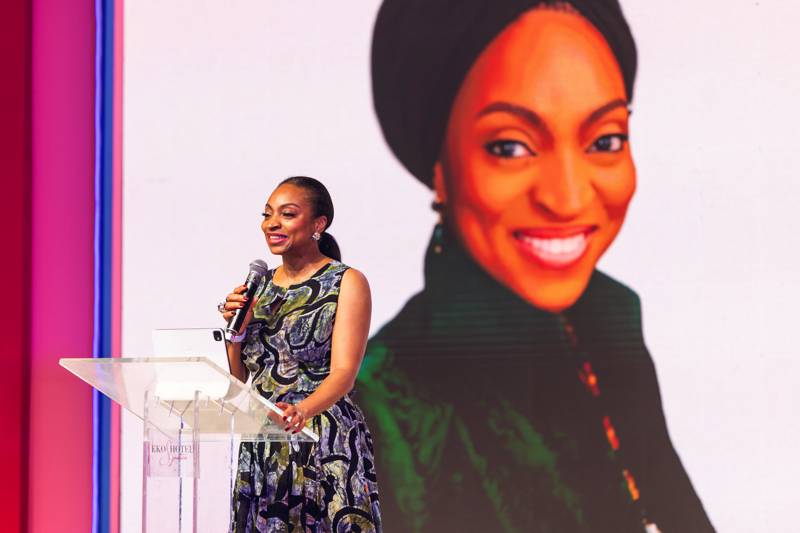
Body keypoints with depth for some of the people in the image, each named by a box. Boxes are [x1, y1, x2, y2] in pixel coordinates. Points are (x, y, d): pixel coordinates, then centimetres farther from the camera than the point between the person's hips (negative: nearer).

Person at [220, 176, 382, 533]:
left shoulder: (347, 283, -4)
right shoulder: (260, 285, 14)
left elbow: (344, 372, -15)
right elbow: (239, 378, 15)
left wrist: (302, 410, -33)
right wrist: (236, 329, -3)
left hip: (324, 439, -5)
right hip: (262, 445, 5)